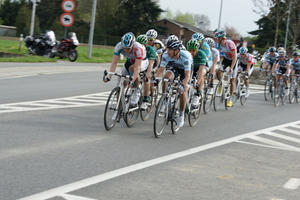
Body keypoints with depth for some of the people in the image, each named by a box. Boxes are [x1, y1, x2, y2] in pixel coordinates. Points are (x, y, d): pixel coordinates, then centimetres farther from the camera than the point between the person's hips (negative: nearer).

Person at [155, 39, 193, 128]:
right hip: (174, 67, 3)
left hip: (185, 69, -3)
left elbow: (187, 74, -42)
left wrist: (183, 85, -58)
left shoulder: (185, 56, -38)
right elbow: (161, 70, -29)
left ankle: (181, 115, 1)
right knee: (167, 77, -30)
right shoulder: (166, 55, -28)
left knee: (183, 91, -17)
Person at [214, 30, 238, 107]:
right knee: (218, 73, -19)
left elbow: (235, 56, -31)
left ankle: (230, 99, 4)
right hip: (226, 59, 5)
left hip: (233, 60, -5)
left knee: (232, 80, -3)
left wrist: (231, 68, -36)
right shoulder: (219, 44, -13)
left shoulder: (230, 43, -31)